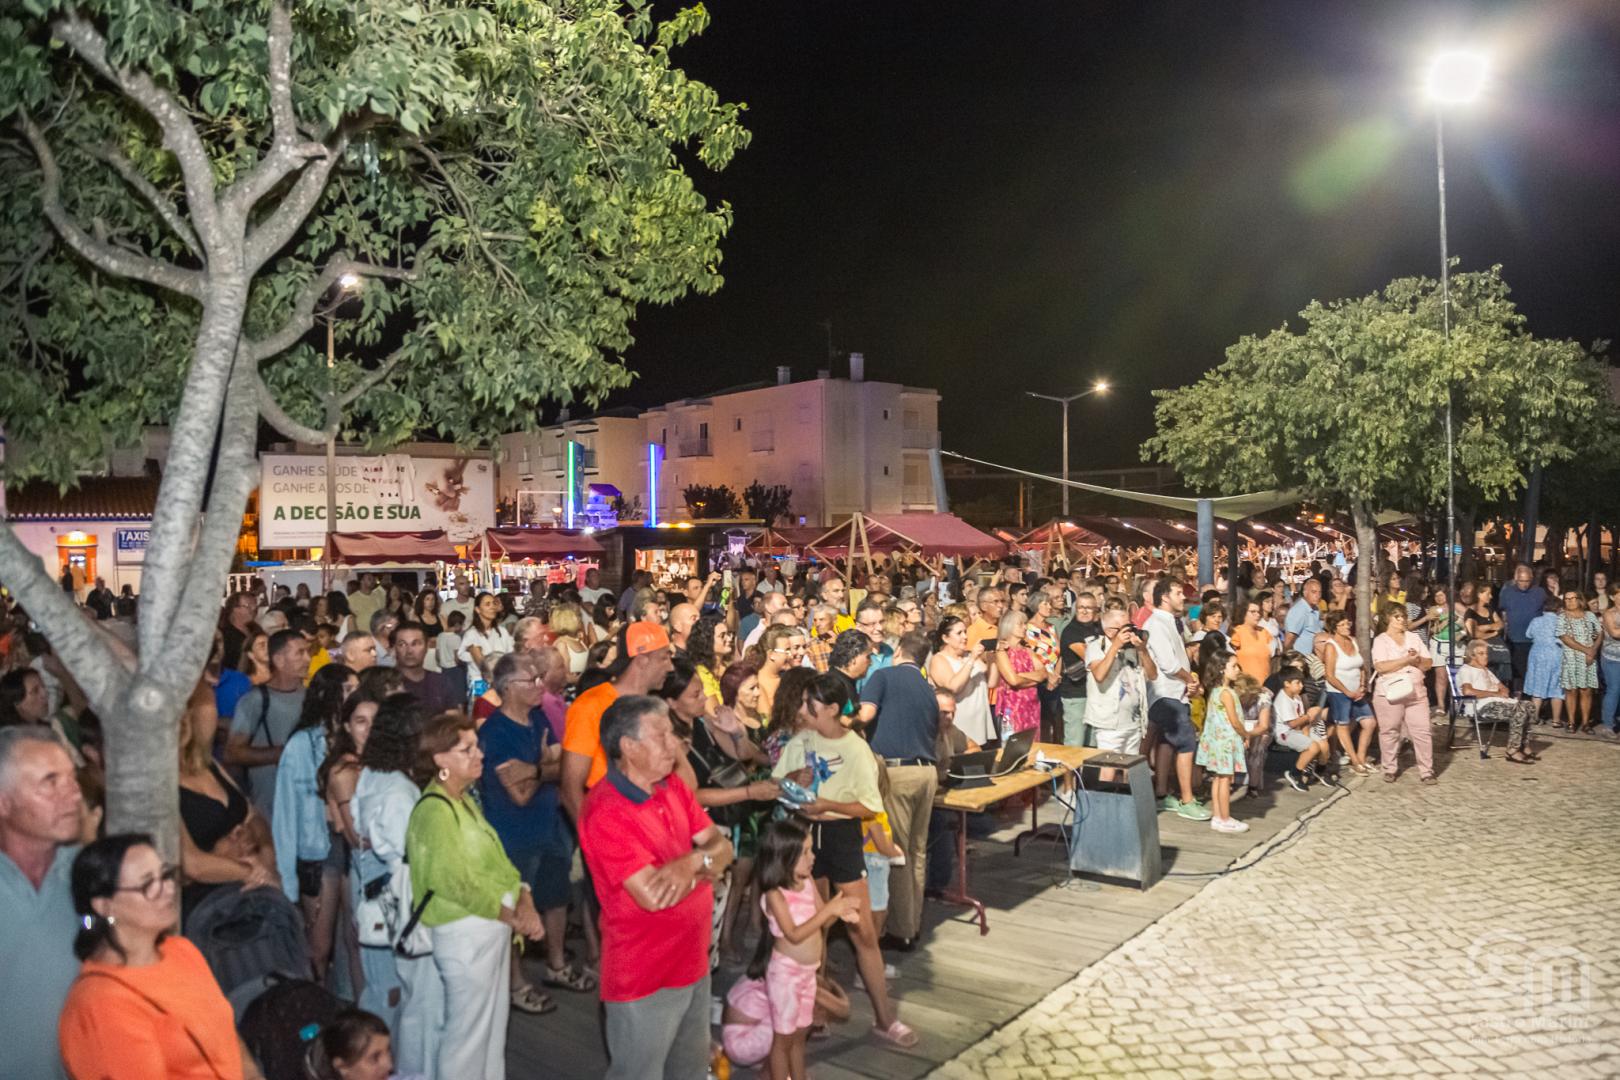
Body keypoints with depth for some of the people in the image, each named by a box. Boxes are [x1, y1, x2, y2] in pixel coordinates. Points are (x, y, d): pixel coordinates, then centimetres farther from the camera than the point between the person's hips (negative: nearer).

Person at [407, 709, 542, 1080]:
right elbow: (457, 885, -21)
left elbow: (497, 861, 8)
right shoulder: (435, 810, -18)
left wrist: (525, 903, -8)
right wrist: (512, 918, -13)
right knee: (468, 1032, 5)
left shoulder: (465, 801, 10)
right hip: (466, 933, -9)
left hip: (494, 929, 9)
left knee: (493, 1026, 20)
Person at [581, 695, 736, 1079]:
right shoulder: (605, 813, -25)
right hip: (644, 976, -8)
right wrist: (699, 862, -14)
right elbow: (653, 894, -30)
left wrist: (690, 868, -21)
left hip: (692, 962, 8)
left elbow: (722, 847, 0)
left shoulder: (674, 787, 2)